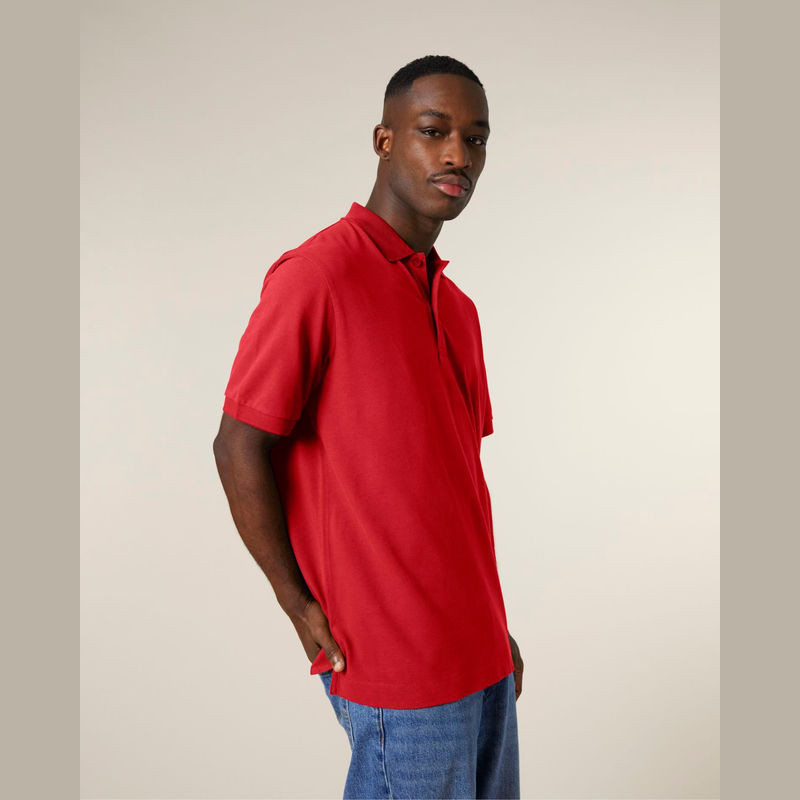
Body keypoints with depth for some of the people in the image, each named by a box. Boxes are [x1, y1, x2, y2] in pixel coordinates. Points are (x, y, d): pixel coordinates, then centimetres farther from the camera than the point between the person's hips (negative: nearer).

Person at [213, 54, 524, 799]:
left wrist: (493, 621, 14)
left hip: (477, 650, 8)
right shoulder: (316, 275, -14)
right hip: (394, 657, -7)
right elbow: (238, 448, -13)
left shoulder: (457, 308, 11)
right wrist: (301, 606, -9)